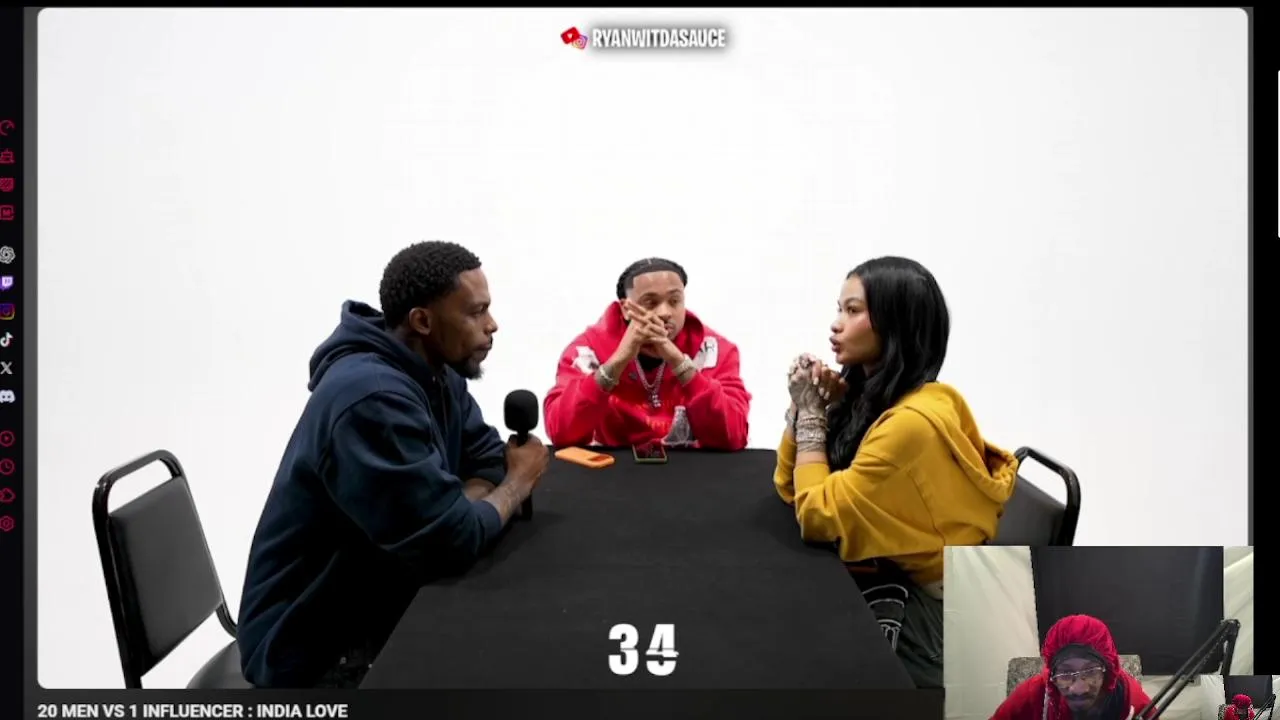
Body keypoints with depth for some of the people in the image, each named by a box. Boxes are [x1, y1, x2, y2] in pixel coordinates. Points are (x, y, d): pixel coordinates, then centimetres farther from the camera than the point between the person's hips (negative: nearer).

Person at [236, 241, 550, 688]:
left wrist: (456, 513, -16)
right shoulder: (372, 399, -29)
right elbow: (453, 542, -29)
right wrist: (519, 482, -11)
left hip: (384, 605, 9)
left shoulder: (437, 374, 2)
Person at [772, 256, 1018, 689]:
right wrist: (812, 405, -6)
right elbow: (788, 486, 7)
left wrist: (811, 413, -13)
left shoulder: (913, 420, -26)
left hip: (920, 611, -7)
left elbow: (816, 516, -22)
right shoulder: (868, 394, 1)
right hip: (878, 580, 7)